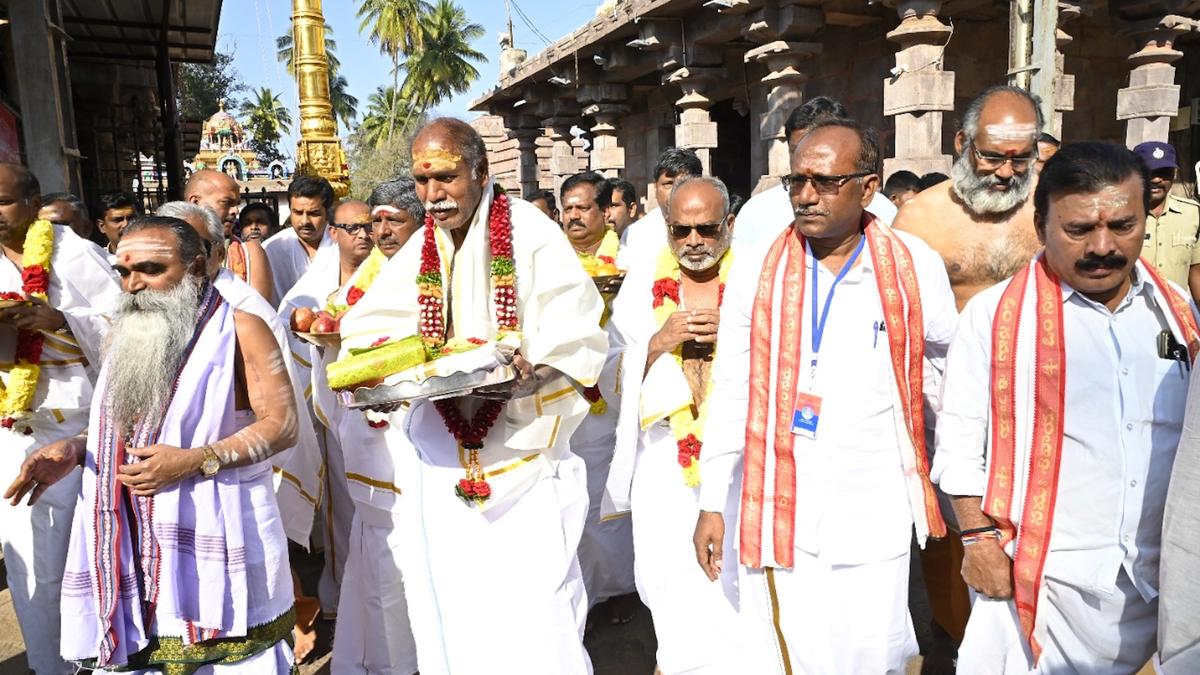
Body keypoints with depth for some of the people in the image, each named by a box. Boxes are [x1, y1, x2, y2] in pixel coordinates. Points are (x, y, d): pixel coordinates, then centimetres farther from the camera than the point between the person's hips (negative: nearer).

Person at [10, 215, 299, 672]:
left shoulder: (238, 329, -7)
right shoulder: (126, 334, 13)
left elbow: (281, 425, -11)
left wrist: (194, 462, -18)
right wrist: (74, 450, 3)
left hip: (212, 532, -5)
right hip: (128, 540, 6)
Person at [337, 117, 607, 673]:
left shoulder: (531, 232, -7)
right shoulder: (418, 252, 9)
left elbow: (577, 339, -11)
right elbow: (367, 329, 9)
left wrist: (531, 373, -29)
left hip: (521, 443, -4)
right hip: (440, 456, 5)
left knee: (532, 602, -2)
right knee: (447, 594, 12)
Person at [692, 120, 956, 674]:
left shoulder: (913, 266, -3)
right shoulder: (756, 271, -2)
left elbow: (945, 363, 13)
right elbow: (730, 394, 1)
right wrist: (713, 503, 2)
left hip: (874, 518, 0)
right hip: (776, 511, 0)